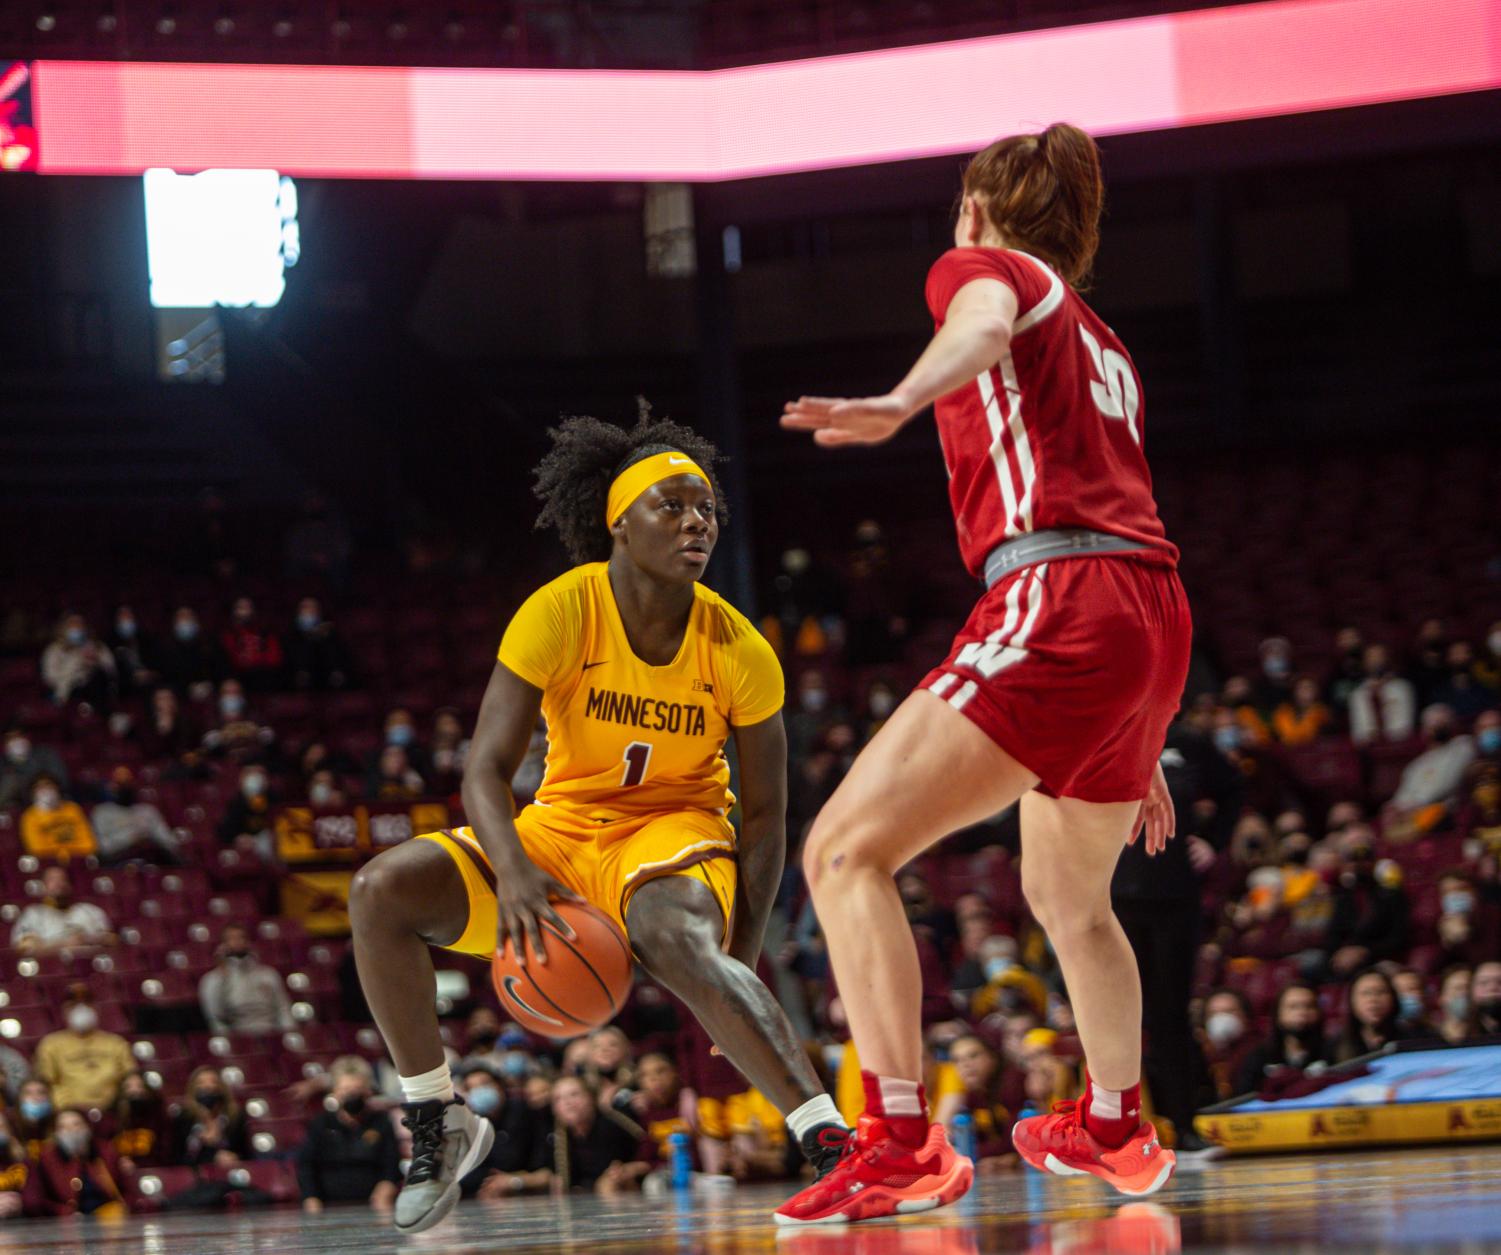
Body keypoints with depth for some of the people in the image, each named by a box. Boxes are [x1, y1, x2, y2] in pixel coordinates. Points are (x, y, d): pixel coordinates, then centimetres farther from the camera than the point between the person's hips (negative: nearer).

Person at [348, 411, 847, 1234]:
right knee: (381, 891, -18)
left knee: (674, 938, -39)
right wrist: (514, 876, -40)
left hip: (676, 832, -3)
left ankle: (831, 1140, -46)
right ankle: (436, 1123, -3)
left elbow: (765, 812, -4)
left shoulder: (740, 651, -13)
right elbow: (485, 772, -19)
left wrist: (742, 956, -14)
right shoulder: (559, 615, -16)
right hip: (562, 827, 3)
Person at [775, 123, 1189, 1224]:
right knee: (1068, 894, 30)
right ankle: (1116, 1131, 43)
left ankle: (903, 1145, -22)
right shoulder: (1101, 344, 32)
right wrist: (1138, 746, 35)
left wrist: (905, 401, -40)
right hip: (1158, 611, 9)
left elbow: (985, 325, -17)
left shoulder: (981, 265, 9)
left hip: (1058, 598, -9)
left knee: (845, 851, -11)